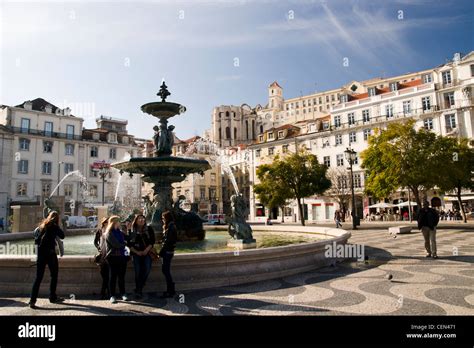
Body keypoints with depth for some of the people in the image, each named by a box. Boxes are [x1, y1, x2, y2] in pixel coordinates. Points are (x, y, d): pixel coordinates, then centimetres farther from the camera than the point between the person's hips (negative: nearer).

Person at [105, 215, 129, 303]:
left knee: (122, 276, 9)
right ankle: (112, 295, 9)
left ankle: (123, 294, 17)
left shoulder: (120, 232, 16)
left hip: (122, 256, 6)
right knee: (113, 276, 1)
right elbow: (116, 245, -14)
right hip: (113, 257, -5)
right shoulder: (109, 233, -6)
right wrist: (125, 243, 0)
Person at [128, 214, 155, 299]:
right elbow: (130, 244, 3)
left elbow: (152, 241, 1)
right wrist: (137, 252, -7)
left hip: (147, 252, 0)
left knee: (147, 268, -15)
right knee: (138, 271, -5)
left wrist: (146, 250, -10)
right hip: (136, 253, 0)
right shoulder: (132, 231, 5)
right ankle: (139, 290, 7)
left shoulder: (149, 229, 4)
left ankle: (139, 289, 1)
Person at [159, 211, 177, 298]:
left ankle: (171, 291, 3)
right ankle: (171, 290, 22)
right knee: (165, 270, 14)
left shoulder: (170, 228, -16)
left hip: (167, 251, -10)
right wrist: (162, 251, 12)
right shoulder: (171, 227, 14)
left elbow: (167, 241, -18)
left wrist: (161, 252, -12)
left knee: (166, 270, -4)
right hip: (168, 251, 10)